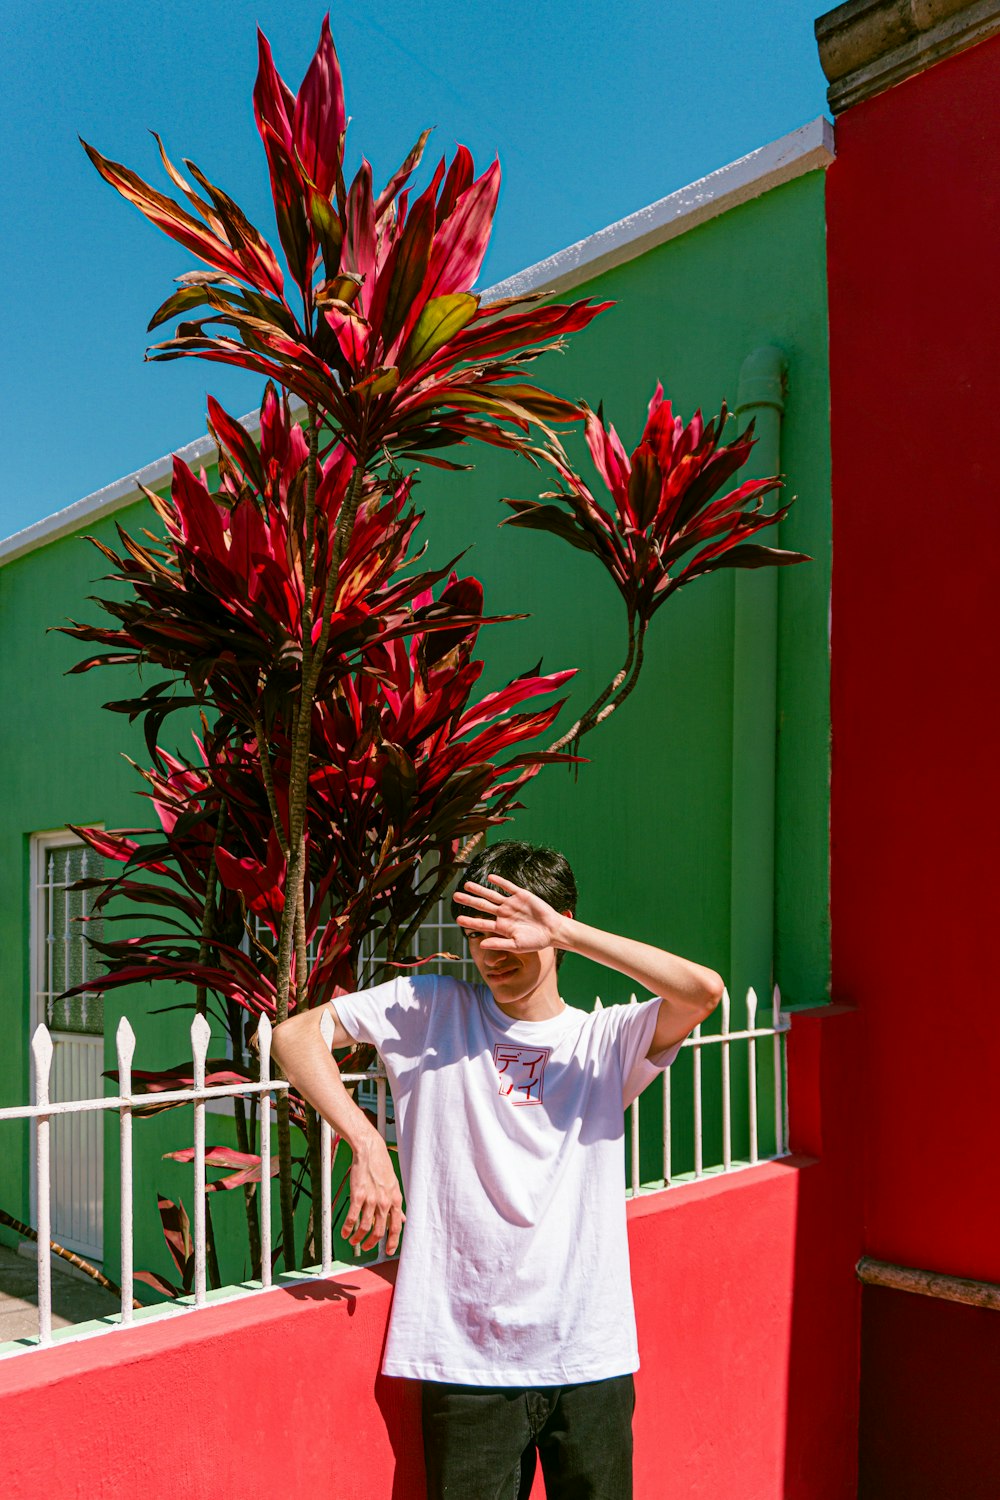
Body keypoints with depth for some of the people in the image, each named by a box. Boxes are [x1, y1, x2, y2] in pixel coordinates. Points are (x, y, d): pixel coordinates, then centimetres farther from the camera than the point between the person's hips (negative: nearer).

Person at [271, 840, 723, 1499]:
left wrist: (563, 932, -18)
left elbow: (704, 990, -17)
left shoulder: (605, 1040, 1)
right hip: (465, 1362, 0)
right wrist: (367, 1143, -14)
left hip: (590, 1361, 1)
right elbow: (293, 1034, -1)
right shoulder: (432, 1010, 2)